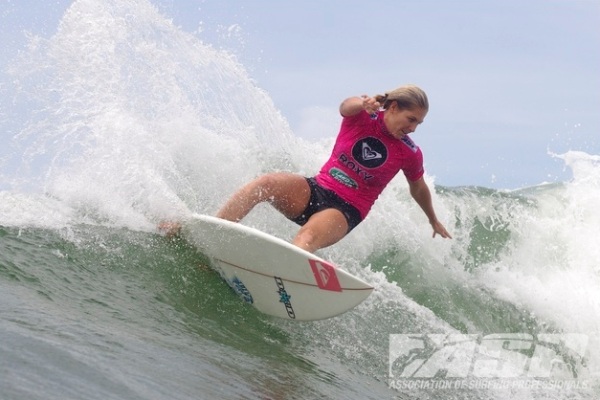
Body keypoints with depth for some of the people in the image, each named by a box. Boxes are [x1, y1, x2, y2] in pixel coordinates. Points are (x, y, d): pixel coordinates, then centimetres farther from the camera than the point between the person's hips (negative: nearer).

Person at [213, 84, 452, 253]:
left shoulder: (410, 154, 2)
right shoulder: (363, 116, -2)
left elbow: (419, 189, 21)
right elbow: (346, 106, -27)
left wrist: (433, 221, 36)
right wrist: (362, 104, -52)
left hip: (345, 211, -1)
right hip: (316, 190, 1)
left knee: (307, 238, -35)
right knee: (264, 183, -29)